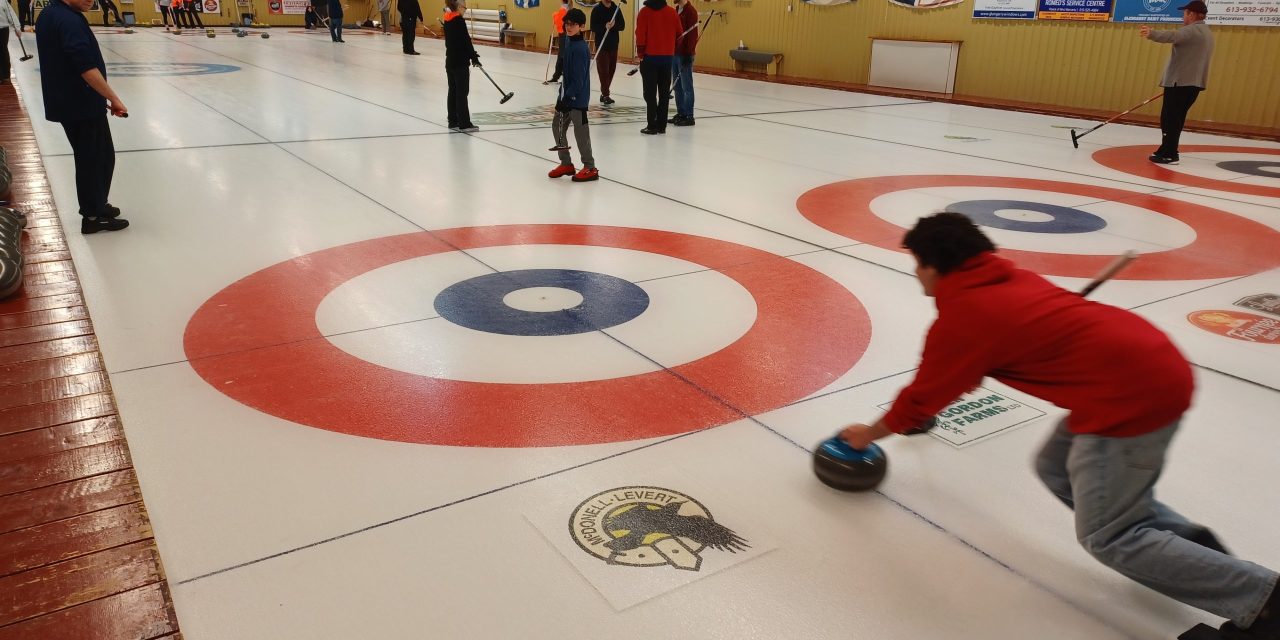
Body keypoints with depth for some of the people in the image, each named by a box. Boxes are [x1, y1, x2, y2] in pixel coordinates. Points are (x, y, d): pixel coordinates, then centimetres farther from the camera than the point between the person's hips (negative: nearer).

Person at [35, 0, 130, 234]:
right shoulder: (69, 20, -21)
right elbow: (86, 67, -27)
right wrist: (113, 99, -22)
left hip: (66, 101, 10)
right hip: (82, 104, -10)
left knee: (89, 157, 20)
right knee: (99, 158, 1)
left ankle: (95, 206, 30)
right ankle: (93, 216, 8)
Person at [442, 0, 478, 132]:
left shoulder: (448, 21, 10)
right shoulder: (459, 21, -15)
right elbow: (466, 41, -16)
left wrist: (471, 53, 17)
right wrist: (474, 57, -6)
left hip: (450, 61, 8)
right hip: (460, 62, -8)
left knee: (453, 91, 12)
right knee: (462, 93, -4)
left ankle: (453, 122, 16)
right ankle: (464, 124, 0)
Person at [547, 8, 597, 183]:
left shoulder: (580, 49, -20)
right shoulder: (568, 40, 7)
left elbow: (578, 79, -22)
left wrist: (566, 99, -22)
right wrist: (563, 94, 18)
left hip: (578, 97, -9)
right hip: (566, 92, 9)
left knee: (580, 131, -3)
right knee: (557, 126, 14)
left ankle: (590, 169, 8)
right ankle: (566, 163, 25)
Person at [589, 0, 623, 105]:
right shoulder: (597, 9, -4)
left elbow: (622, 26, 3)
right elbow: (593, 27, -10)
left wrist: (614, 25, -17)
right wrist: (605, 26, -25)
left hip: (614, 44, 4)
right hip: (601, 45, -4)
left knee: (611, 69, 7)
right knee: (603, 70, -7)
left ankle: (604, 93, 18)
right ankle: (605, 95, -5)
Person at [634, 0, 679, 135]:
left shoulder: (644, 12, -7)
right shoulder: (672, 12, 3)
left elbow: (640, 35, -10)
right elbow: (679, 34, 9)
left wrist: (640, 53, 1)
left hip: (650, 57, -3)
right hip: (667, 57, 3)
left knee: (650, 93, 0)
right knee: (664, 92, 9)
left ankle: (652, 126, -4)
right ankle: (662, 125, 11)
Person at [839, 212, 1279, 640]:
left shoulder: (960, 316, -9)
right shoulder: (1004, 278, 17)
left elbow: (921, 396, 3)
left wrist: (869, 435, 22)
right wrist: (925, 413, 45)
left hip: (1133, 391, -9)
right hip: (1155, 363, 9)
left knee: (1105, 538, 1)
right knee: (1056, 469, 21)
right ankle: (1186, 539, 19)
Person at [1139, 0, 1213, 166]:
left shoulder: (1192, 30, -11)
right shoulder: (1206, 32, 21)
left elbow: (1172, 36, -31)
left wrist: (1152, 34, -46)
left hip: (1180, 82, -10)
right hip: (1193, 83, 10)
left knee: (1169, 119, -8)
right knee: (1175, 120, 15)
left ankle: (1168, 154, -10)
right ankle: (1168, 152, 20)